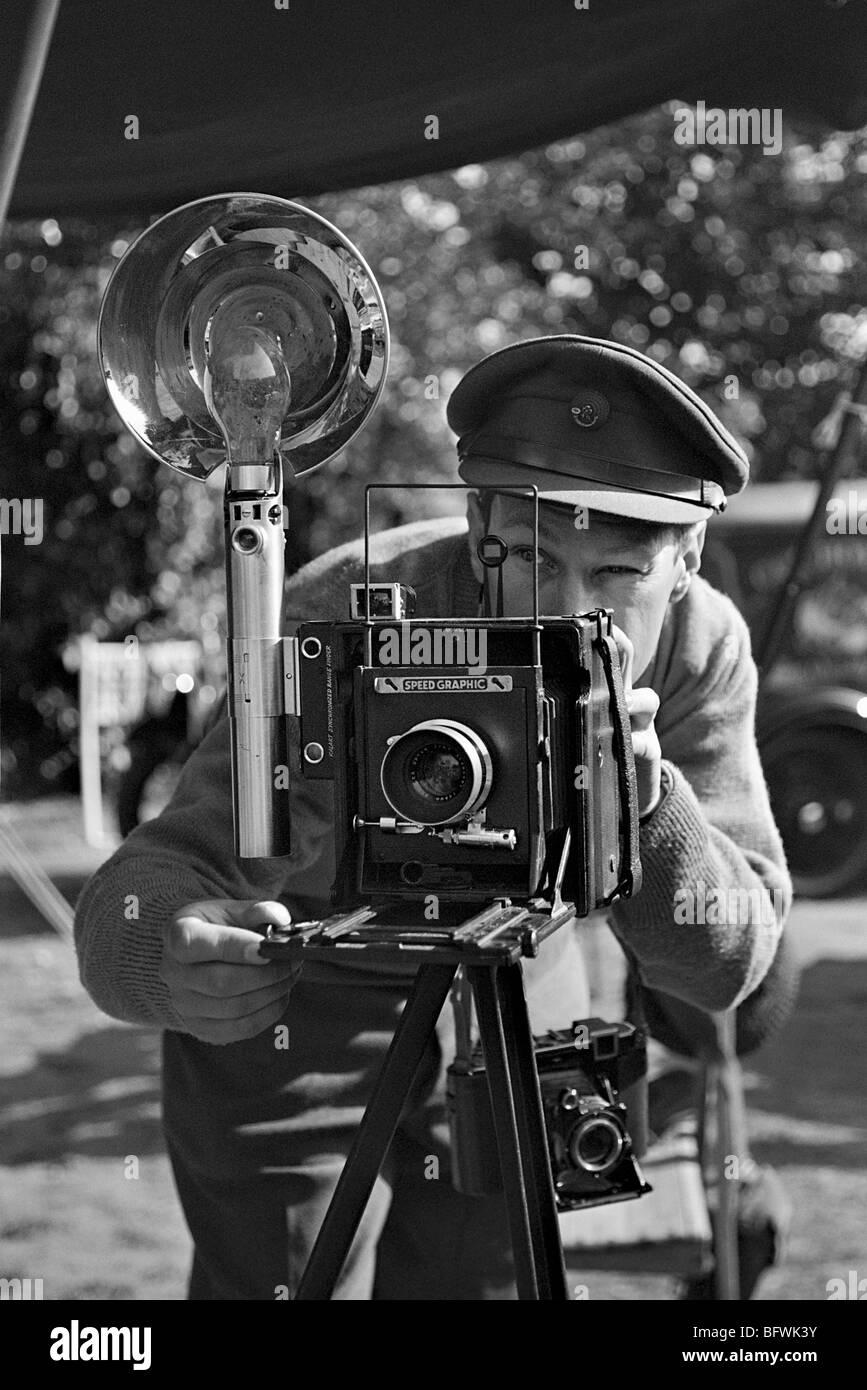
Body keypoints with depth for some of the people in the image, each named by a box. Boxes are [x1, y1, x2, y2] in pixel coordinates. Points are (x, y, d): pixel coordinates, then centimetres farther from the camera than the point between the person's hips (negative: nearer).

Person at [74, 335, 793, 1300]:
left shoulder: (701, 645, -20)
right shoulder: (346, 625, -33)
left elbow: (729, 961, -22)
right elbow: (132, 902, -40)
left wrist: (643, 802, -41)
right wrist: (179, 954, -64)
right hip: (298, 1007, -3)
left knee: (495, 1274, 10)